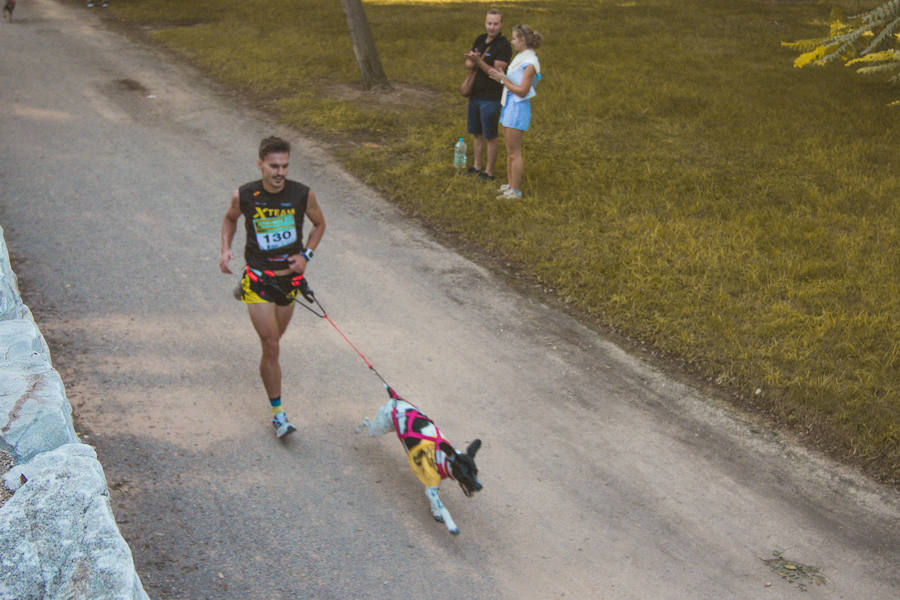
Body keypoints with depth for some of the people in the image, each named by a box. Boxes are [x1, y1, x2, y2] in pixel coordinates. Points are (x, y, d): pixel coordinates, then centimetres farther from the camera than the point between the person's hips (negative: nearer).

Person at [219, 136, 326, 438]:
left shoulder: (303, 194, -10)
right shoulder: (244, 195, -11)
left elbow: (319, 224, 8)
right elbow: (230, 219, 12)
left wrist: (306, 255, -6)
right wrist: (225, 249, -4)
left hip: (289, 276, 3)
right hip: (258, 277, -2)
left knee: (273, 340, 19)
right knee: (271, 346, -8)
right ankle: (278, 413, 3)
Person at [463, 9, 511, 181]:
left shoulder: (503, 45, -15)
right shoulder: (480, 40, 7)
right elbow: (468, 65, 8)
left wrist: (478, 61, -29)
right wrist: (473, 60, -16)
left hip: (491, 98, -7)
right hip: (475, 94, 7)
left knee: (490, 136, 2)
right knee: (476, 133, 16)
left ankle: (489, 171, 13)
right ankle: (477, 166, 30)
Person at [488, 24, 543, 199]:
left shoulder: (530, 63, -18)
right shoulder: (520, 58, 10)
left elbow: (522, 91, -19)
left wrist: (502, 79, -15)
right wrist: (500, 76, 1)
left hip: (518, 107, -9)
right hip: (509, 105, 9)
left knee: (514, 152, -3)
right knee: (509, 150, 16)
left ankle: (516, 191, 5)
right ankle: (510, 184, 26)